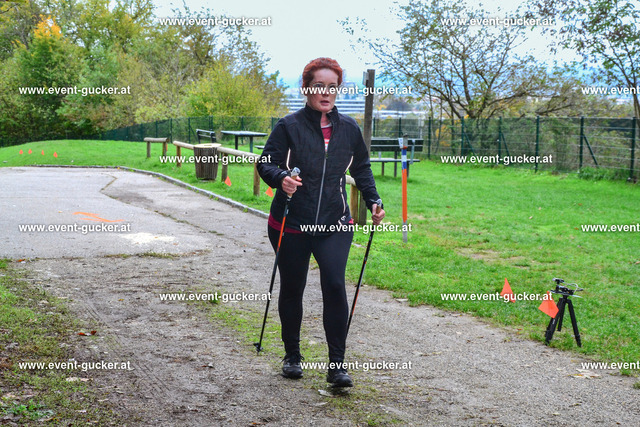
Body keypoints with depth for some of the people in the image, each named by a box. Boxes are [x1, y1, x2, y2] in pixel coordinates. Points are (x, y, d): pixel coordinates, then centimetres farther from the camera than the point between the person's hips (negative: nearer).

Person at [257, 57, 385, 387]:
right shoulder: (289, 126, -5)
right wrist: (281, 178, -27)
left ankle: (337, 364, -8)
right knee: (292, 289, 10)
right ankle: (292, 356, 30)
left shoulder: (349, 129, 6)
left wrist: (372, 201, 7)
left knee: (334, 285, -15)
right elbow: (266, 163, -5)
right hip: (290, 225, -1)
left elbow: (362, 168, 18)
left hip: (335, 224, 1)